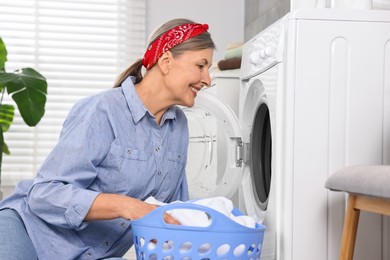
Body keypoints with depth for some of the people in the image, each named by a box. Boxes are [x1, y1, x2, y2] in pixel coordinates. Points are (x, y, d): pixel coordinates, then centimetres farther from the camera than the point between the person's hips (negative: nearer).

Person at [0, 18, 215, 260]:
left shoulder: (179, 126, 5)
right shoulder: (102, 112, -18)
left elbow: (174, 204, 16)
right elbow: (44, 194, -22)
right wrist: (125, 206, -32)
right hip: (34, 232, -6)